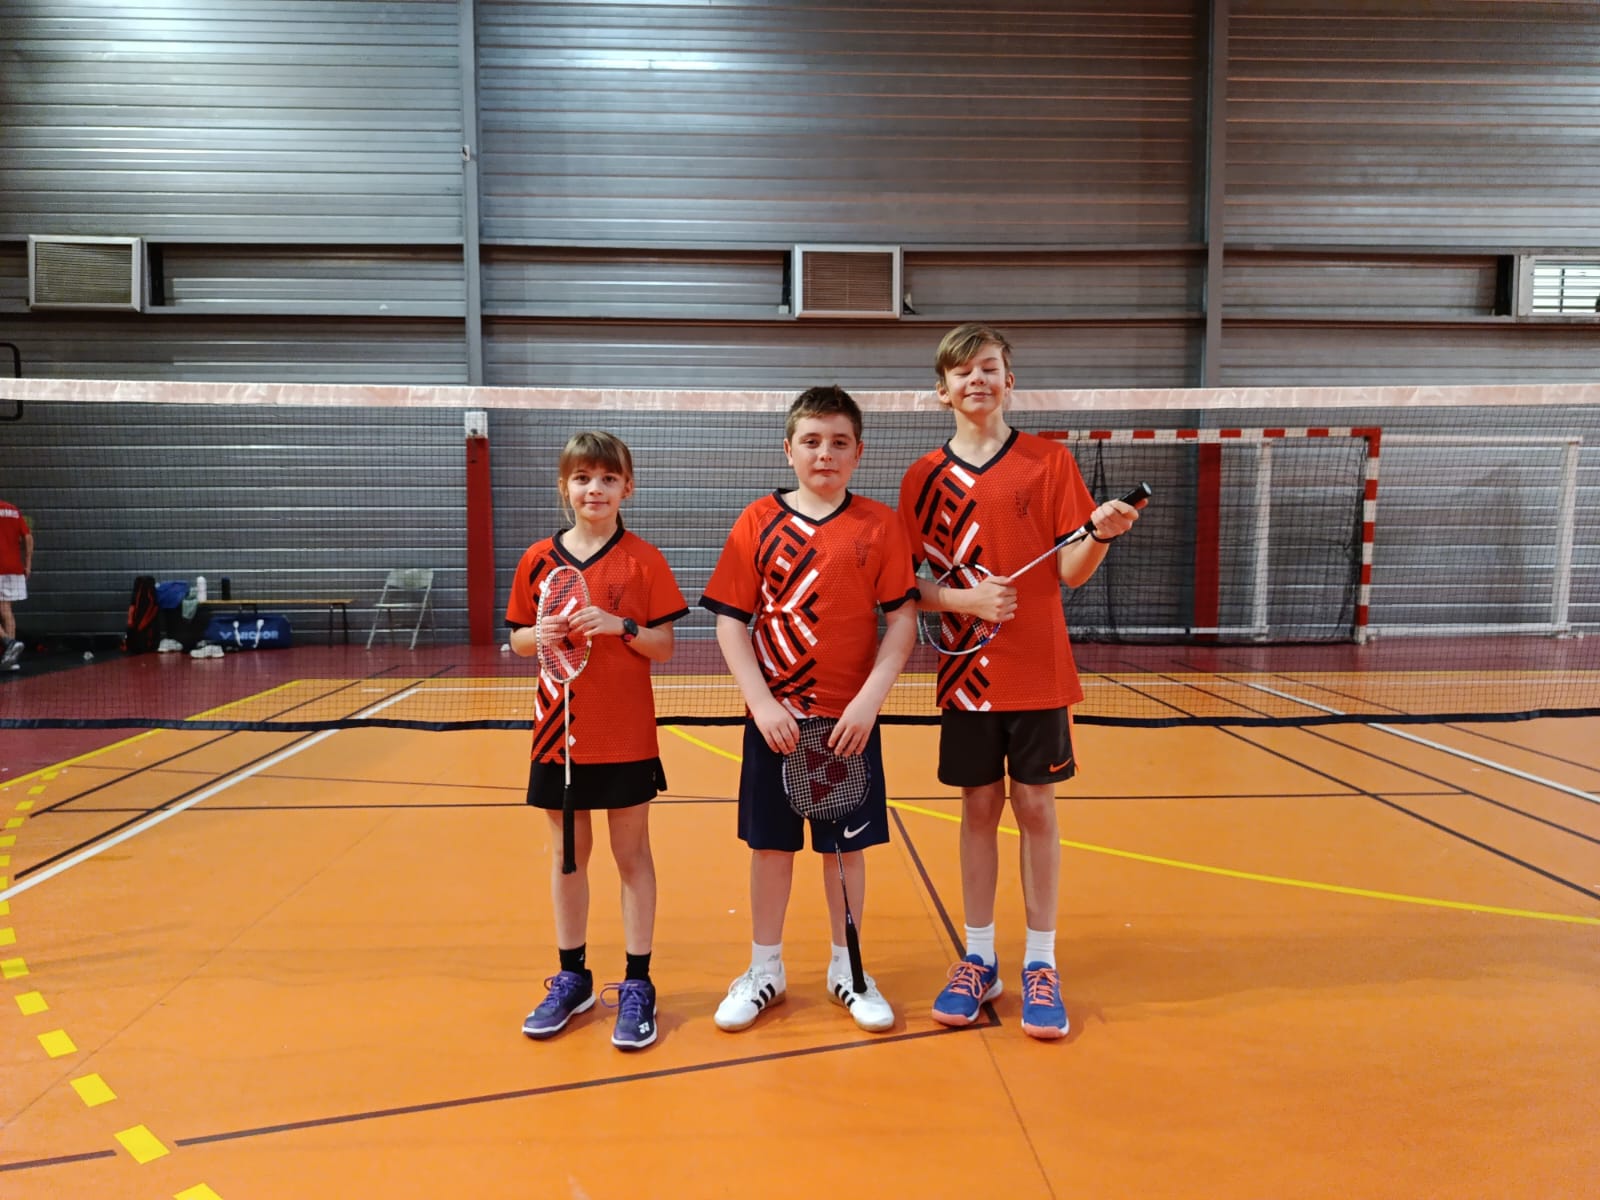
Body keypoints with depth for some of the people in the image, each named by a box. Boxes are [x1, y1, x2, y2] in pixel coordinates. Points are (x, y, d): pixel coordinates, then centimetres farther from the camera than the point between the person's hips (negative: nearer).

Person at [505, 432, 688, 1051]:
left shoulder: (643, 559, -4)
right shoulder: (538, 559, 3)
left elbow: (664, 646, -4)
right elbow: (517, 639, 8)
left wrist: (619, 625, -21)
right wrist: (543, 633, -13)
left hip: (627, 737, -3)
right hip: (560, 735, 3)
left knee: (632, 855, 6)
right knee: (568, 856, 13)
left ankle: (636, 984, 17)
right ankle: (571, 977, 28)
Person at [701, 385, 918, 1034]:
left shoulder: (880, 524, -1)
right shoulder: (759, 521, 0)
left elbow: (902, 620, -2)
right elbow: (730, 621, -2)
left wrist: (869, 700, -13)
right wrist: (762, 703, -11)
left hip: (850, 720, 0)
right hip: (775, 717, 0)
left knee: (845, 846, 11)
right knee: (770, 843, 11)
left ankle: (847, 970, 30)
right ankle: (765, 970, 29)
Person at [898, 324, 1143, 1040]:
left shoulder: (1049, 462, 0)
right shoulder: (923, 478, 2)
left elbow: (1071, 572, -3)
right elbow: (910, 587, 1)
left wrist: (1102, 534, -23)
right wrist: (967, 599, -17)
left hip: (1038, 672, -1)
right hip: (966, 673, 1)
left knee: (1035, 808, 5)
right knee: (979, 809, 9)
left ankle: (1040, 964, 19)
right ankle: (978, 959, 23)